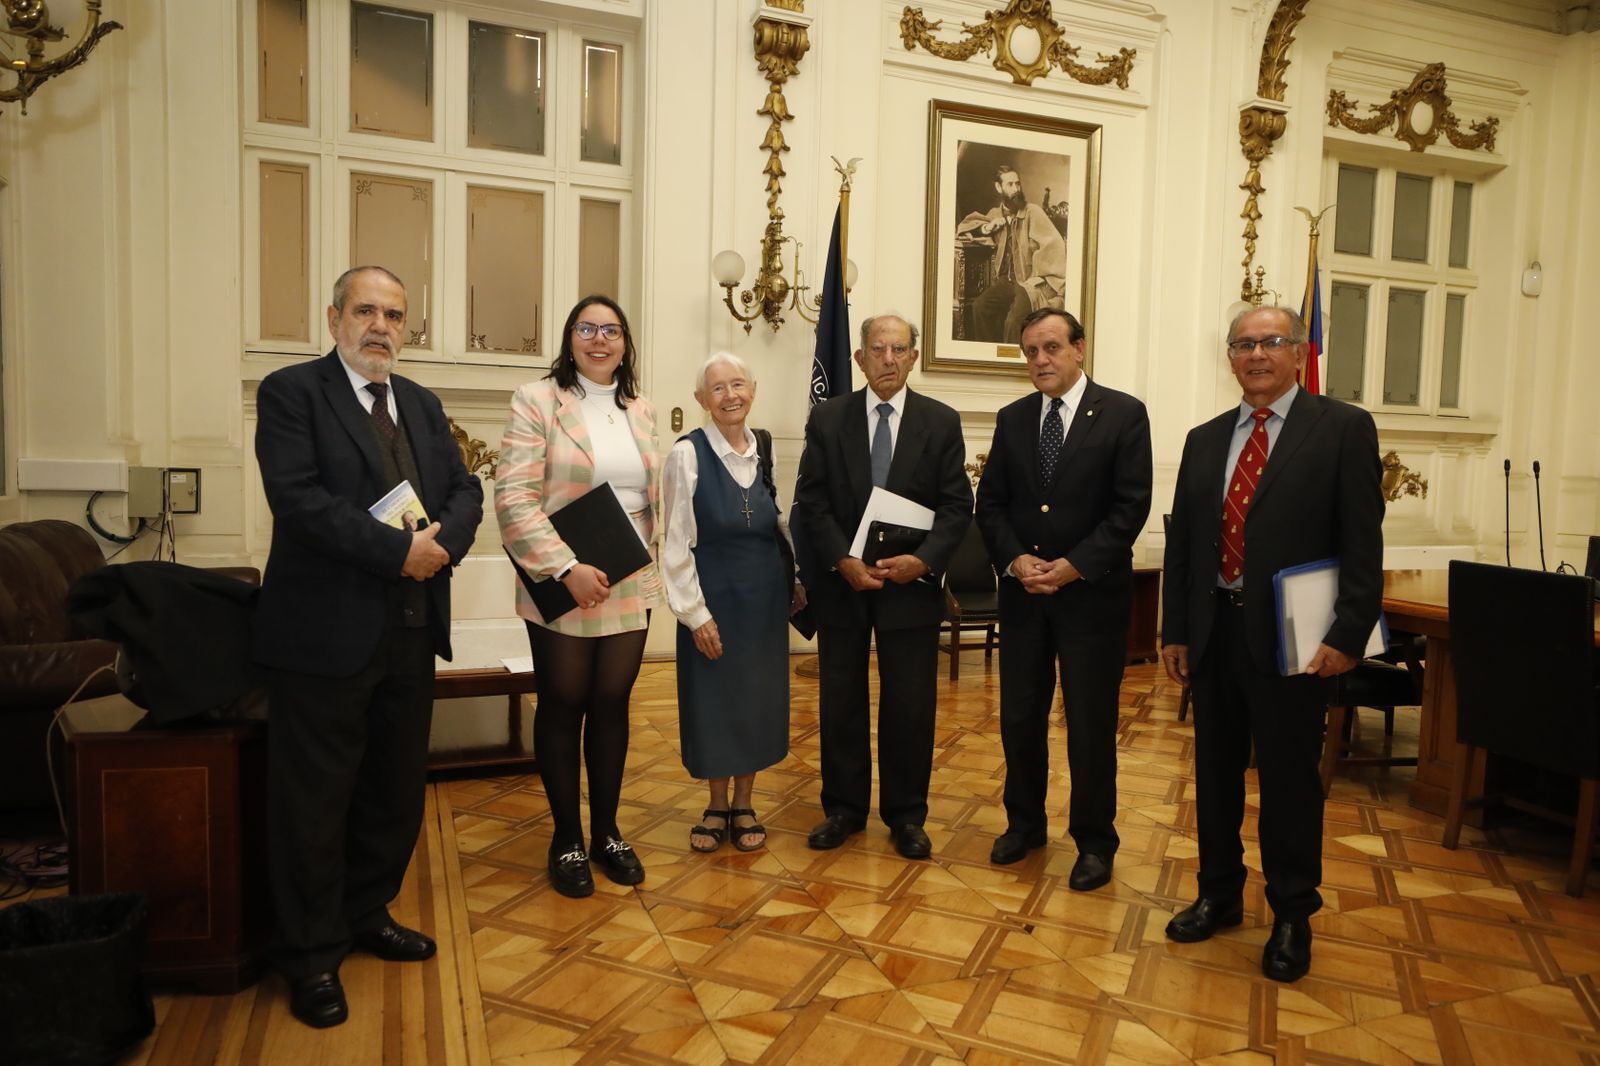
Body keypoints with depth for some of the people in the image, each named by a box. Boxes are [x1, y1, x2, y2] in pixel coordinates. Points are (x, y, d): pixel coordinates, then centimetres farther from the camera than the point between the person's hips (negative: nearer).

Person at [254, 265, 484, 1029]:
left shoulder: (423, 404, 14)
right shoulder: (291, 392, -5)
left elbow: (465, 489, 9)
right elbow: (297, 497, -18)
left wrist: (444, 538, -13)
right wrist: (398, 551, -22)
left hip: (412, 629, 6)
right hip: (326, 630, -6)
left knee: (396, 788, 16)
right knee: (315, 797, 5)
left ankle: (367, 915, 35)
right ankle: (311, 954, 21)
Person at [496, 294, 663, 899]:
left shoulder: (641, 410, 10)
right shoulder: (537, 401, -6)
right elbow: (513, 498, -13)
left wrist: (639, 552, 5)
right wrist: (567, 569, -19)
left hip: (629, 586, 4)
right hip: (562, 588, -4)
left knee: (612, 705, 11)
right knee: (563, 707, 7)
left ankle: (606, 831, 26)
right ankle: (566, 839, 22)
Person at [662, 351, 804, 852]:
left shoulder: (766, 452, 3)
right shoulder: (687, 453, -10)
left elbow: (782, 524, 11)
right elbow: (676, 542, -10)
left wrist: (797, 582, 6)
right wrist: (696, 612, -11)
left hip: (765, 597, 4)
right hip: (712, 598, -3)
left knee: (757, 697, 11)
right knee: (712, 699, 7)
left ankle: (744, 804, 28)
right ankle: (716, 805, 28)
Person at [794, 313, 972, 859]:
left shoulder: (942, 422, 2)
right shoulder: (827, 418, 2)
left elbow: (957, 506, -1)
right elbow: (810, 501, -2)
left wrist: (923, 560, -16)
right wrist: (843, 560, -14)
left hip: (911, 582, 0)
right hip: (840, 582, 1)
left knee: (910, 706, 6)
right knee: (840, 702, 10)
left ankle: (906, 815, 23)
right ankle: (844, 807, 26)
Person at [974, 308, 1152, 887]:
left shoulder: (1123, 414, -4)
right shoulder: (1012, 419, 8)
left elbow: (1131, 506, -10)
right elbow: (990, 502, 7)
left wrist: (1072, 567, -16)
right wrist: (1015, 559, -9)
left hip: (1092, 593, -3)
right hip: (1021, 593, 4)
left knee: (1091, 725, 5)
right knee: (1019, 716, 11)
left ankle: (1094, 841, 23)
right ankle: (1024, 822, 31)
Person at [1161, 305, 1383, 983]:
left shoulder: (1343, 429, -3)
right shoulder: (1205, 440, 11)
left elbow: (1362, 541, -8)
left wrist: (1348, 635, -14)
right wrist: (1175, 629, 7)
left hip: (1289, 639, -4)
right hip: (1213, 633, 5)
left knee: (1289, 779, 7)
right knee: (1215, 771, 14)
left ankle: (1292, 915, 27)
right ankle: (1219, 895, 33)